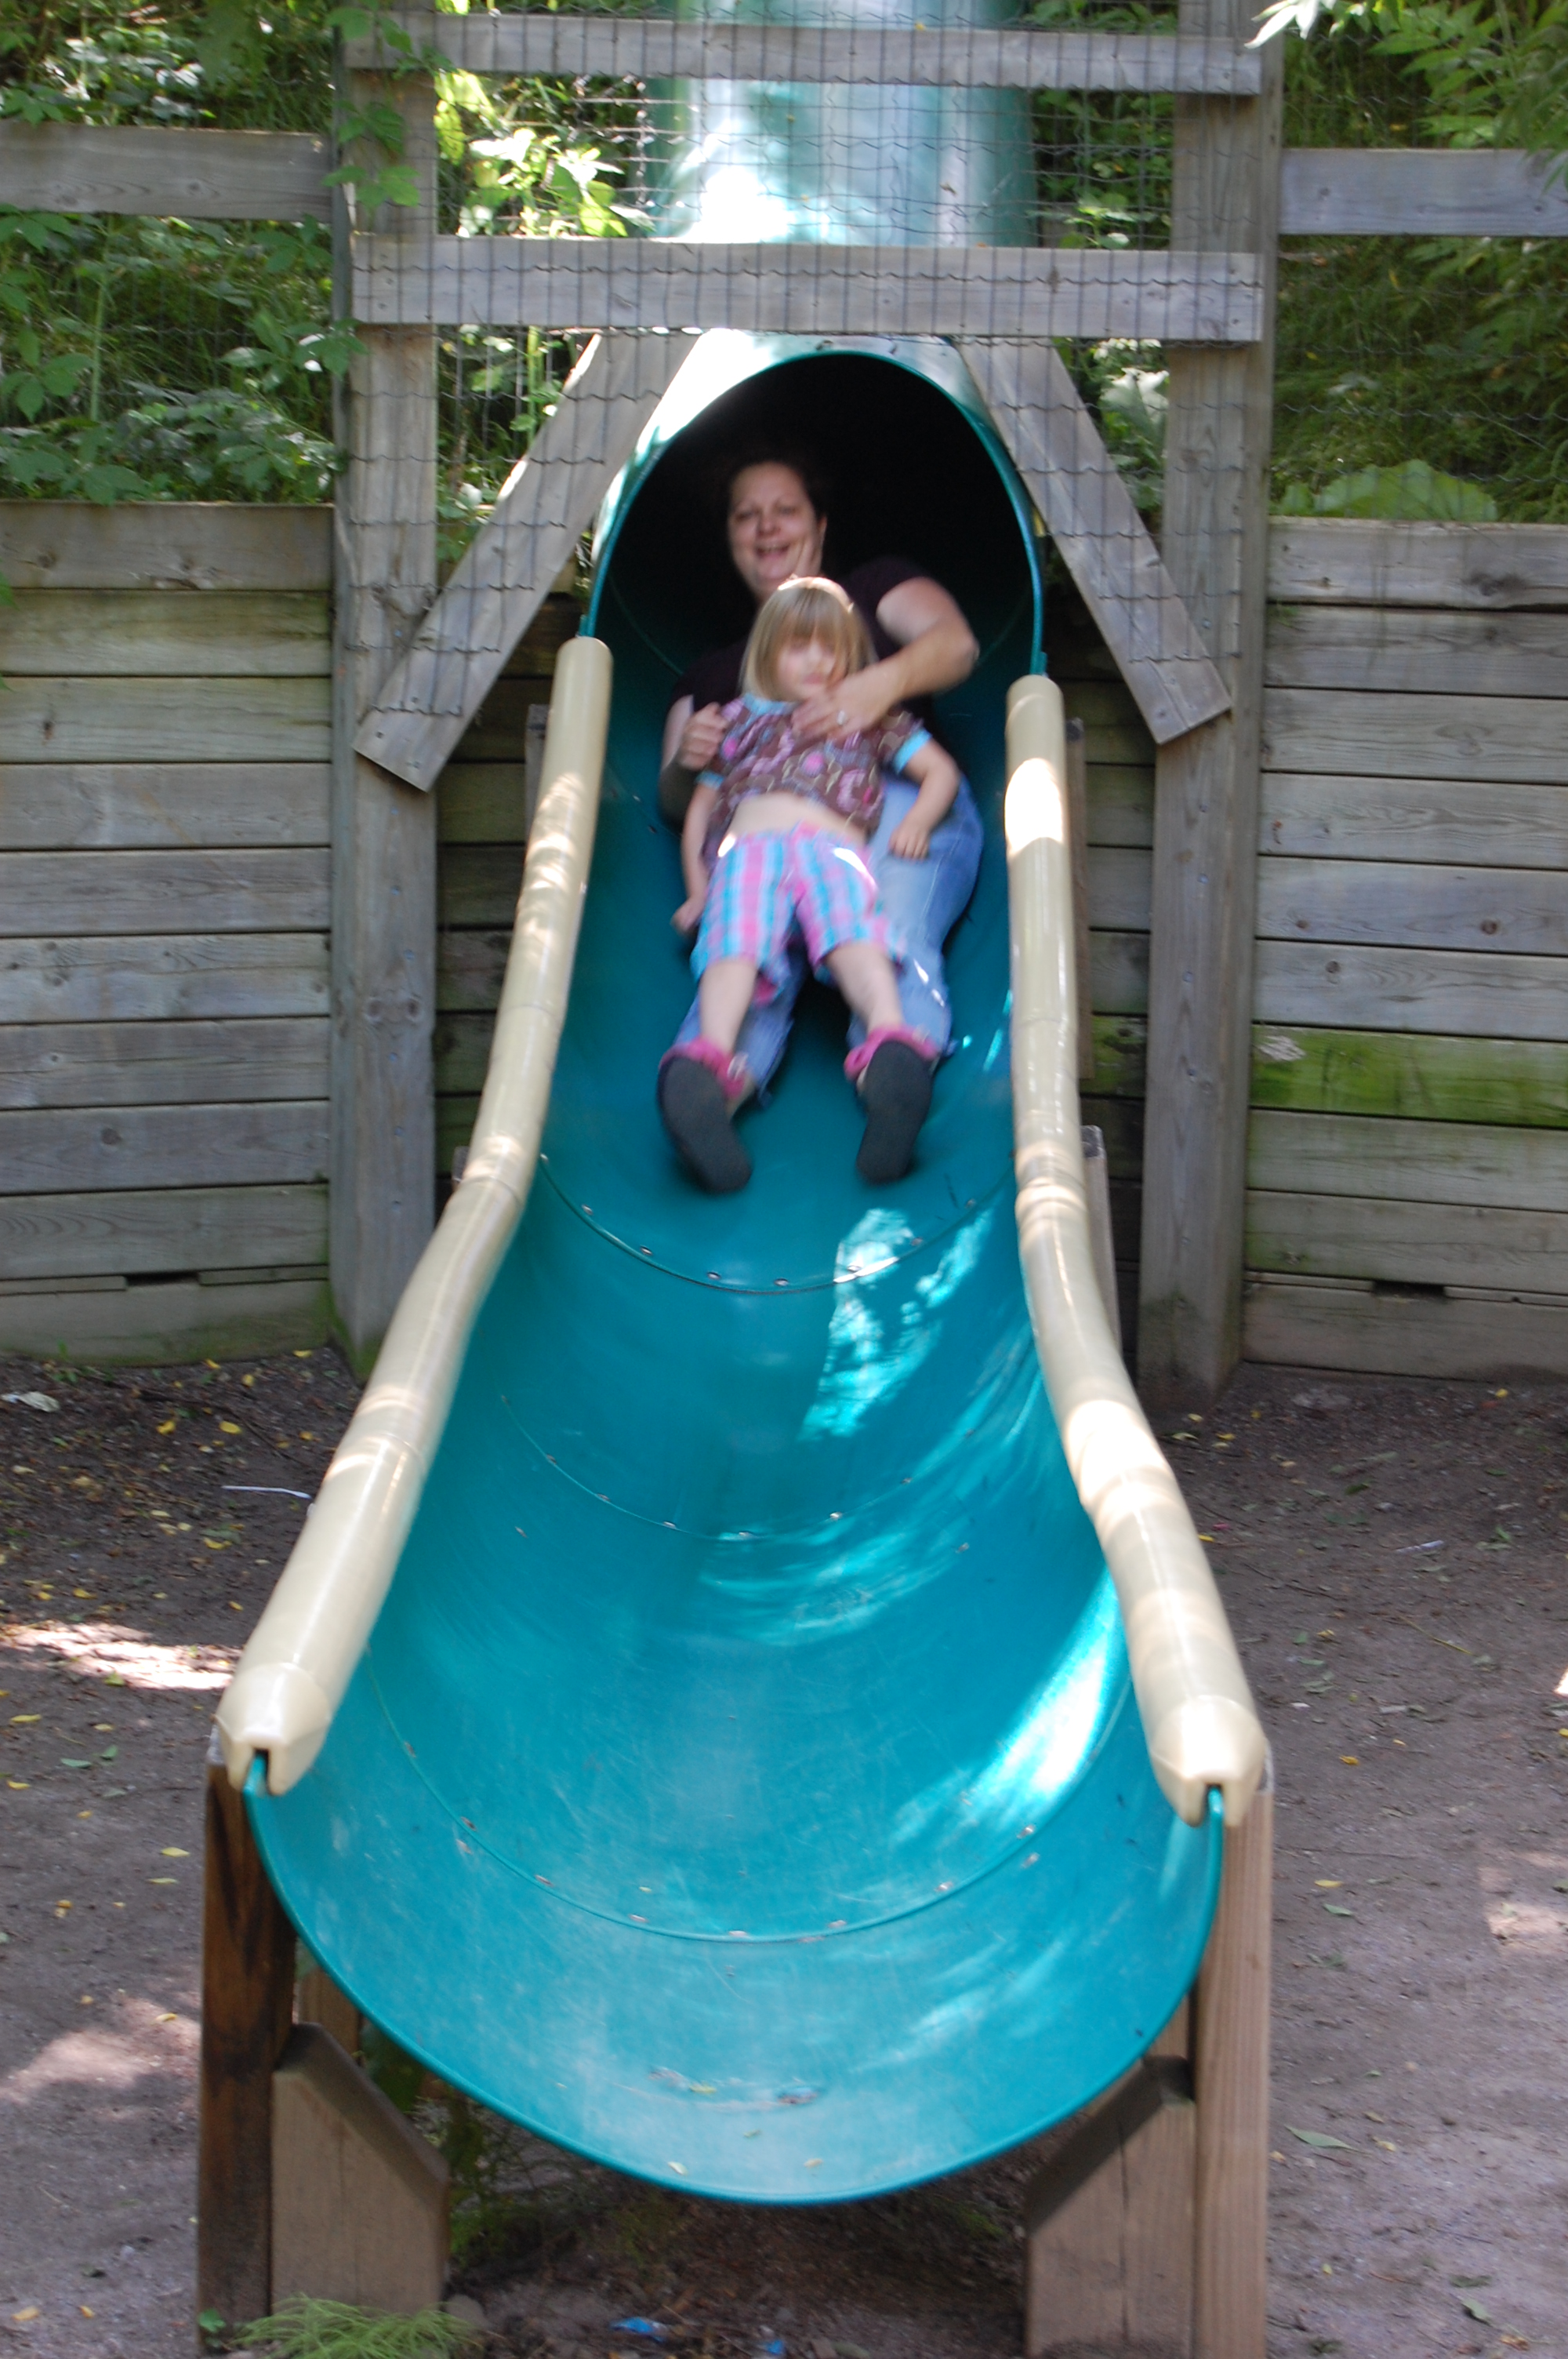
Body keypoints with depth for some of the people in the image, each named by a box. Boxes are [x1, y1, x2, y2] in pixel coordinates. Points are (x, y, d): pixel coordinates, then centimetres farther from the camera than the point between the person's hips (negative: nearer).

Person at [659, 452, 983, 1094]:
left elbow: (956, 644, 8)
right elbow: (675, 802, 27)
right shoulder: (711, 672, 39)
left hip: (897, 800, -1)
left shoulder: (872, 589, 31)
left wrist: (882, 685, -16)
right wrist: (685, 761, -1)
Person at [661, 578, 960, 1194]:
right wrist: (697, 888, 20)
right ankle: (710, 1061, -59)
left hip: (831, 848, -1)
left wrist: (917, 822, 11)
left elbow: (941, 771, 33)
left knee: (854, 936, -36)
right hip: (745, 849, 1)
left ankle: (892, 1043, -63)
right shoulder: (740, 719, 37)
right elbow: (698, 808, 36)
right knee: (735, 943, -33)